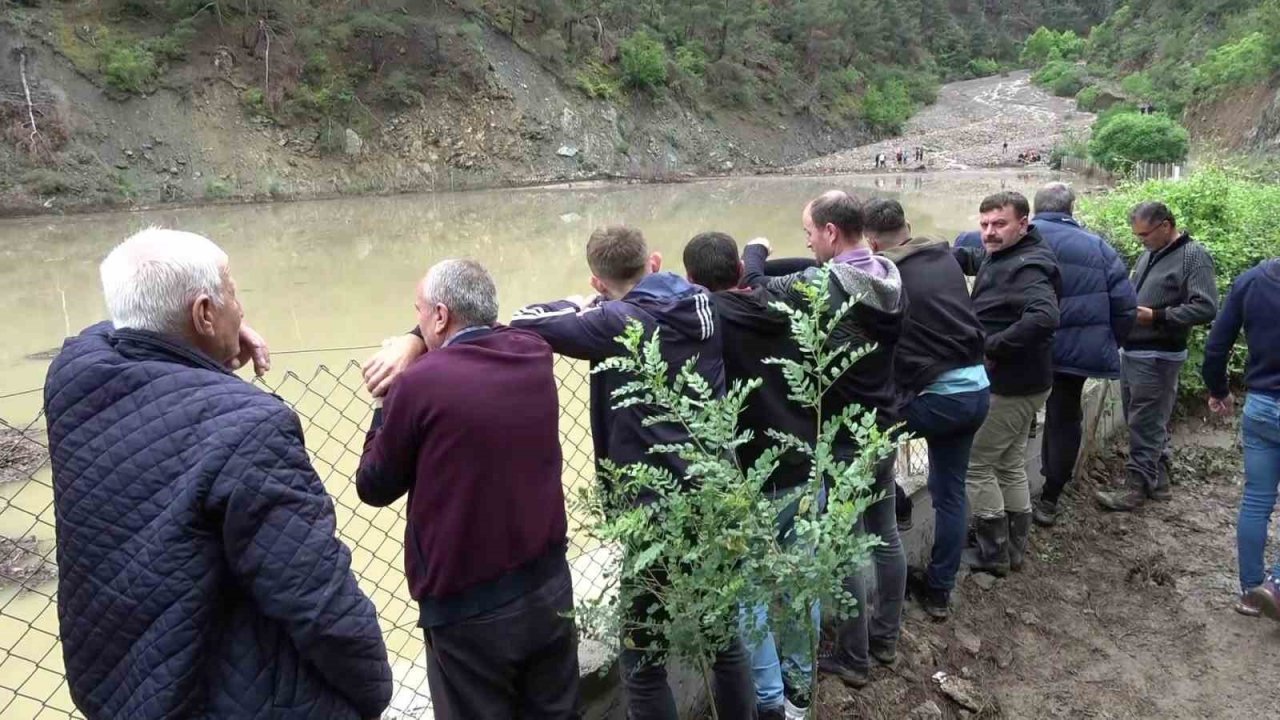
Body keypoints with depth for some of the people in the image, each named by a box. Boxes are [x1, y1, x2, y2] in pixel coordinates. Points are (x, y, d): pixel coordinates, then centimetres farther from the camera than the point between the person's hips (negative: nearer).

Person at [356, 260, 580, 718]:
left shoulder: (421, 383, -18)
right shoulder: (534, 356, -2)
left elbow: (374, 487, -5)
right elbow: (491, 337, 22)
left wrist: (386, 402, 6)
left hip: (469, 609, -5)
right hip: (550, 586, 5)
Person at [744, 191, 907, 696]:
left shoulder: (821, 286, -23)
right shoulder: (890, 279, 1)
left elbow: (757, 290, -18)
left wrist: (755, 252, 4)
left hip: (843, 437, -8)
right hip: (883, 428, 8)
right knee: (885, 535, 18)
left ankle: (853, 659, 19)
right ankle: (886, 636, 35)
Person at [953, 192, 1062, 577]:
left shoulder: (1027, 267, -22)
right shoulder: (999, 256, 6)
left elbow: (1045, 317, -39)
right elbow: (971, 257, 28)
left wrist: (992, 346, -30)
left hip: (1011, 386, -10)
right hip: (1020, 383, 10)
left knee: (974, 464, 0)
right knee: (1011, 465, 19)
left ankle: (993, 554, 11)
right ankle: (1014, 549, 32)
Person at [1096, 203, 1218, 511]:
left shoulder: (1193, 256, -11)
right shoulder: (1149, 254, 12)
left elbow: (1205, 308, -19)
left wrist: (1155, 317, -20)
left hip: (1157, 356, -8)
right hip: (1131, 351, 8)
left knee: (1145, 425, -2)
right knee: (1145, 422, 15)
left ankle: (1137, 487, 6)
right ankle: (1158, 479, 26)